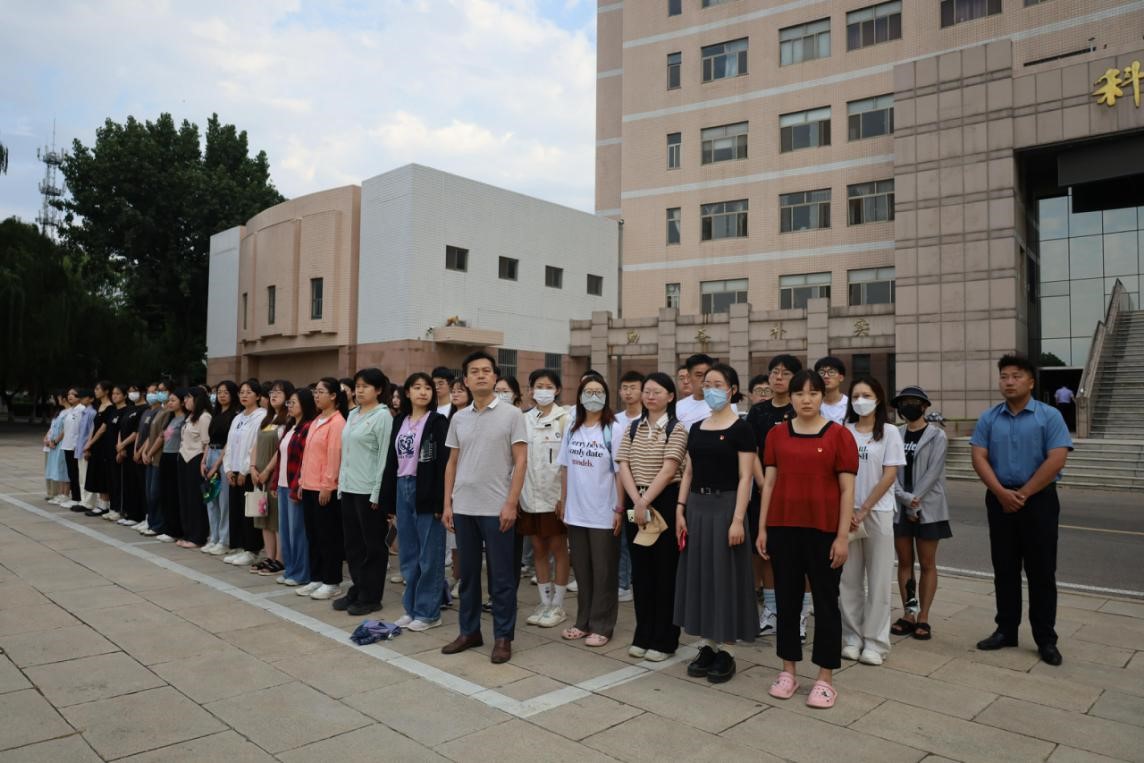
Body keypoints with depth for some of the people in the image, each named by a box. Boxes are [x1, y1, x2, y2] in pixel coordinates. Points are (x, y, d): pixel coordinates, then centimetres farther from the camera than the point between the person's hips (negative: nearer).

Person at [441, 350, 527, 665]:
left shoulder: (511, 415, -5)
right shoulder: (458, 418, 8)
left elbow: (520, 461, -7)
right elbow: (452, 463, 13)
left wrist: (511, 504, -13)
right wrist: (447, 503, 6)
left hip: (497, 508, -4)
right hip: (463, 508, 5)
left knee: (501, 576, 4)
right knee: (468, 573, 13)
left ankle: (503, 637, 15)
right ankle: (469, 631, 26)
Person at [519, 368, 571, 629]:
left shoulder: (565, 419, -4)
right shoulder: (525, 420, 8)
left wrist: (565, 495, -13)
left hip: (555, 495, -4)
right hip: (530, 495, 4)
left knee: (558, 549, 4)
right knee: (538, 549, 11)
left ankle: (558, 606, 15)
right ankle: (544, 603, 22)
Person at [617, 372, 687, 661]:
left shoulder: (676, 429, -5)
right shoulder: (632, 428, 9)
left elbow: (668, 470, -14)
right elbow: (624, 467, 1)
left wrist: (646, 501, -17)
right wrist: (636, 501, -11)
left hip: (665, 502, -5)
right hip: (635, 503, 5)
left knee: (665, 571, 2)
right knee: (640, 570, 11)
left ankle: (664, 640, 14)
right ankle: (643, 636, 23)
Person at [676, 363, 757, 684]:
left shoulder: (741, 429, -7)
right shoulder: (696, 428, 10)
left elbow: (745, 477, -11)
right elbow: (688, 473, 11)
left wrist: (738, 519, -17)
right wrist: (680, 510, 3)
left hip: (725, 505, -6)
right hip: (697, 505, 6)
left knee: (725, 577, 1)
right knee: (698, 575, 9)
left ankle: (726, 650, 14)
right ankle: (706, 645, 22)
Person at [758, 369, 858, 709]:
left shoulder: (839, 435, -3)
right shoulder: (777, 434, 5)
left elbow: (847, 490, -4)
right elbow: (769, 482, 7)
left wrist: (843, 536, -9)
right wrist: (762, 528, 4)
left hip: (824, 530, -3)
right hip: (783, 528, 3)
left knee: (825, 601, 7)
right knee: (786, 599, 11)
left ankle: (825, 678, 19)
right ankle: (788, 671, 24)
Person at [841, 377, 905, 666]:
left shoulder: (889, 432, -1)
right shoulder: (844, 431, 5)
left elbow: (889, 476, -5)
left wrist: (864, 511, -9)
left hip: (877, 512, -2)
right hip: (847, 511, 2)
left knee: (878, 580, 3)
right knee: (848, 579, 6)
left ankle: (875, 642, 14)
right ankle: (852, 637, 18)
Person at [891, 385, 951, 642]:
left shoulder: (937, 435, -2)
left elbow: (933, 471, -11)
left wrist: (914, 500, -16)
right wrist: (905, 499, -14)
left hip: (928, 508, -3)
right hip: (899, 508, 3)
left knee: (927, 564, 4)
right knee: (904, 562, 8)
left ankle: (923, 618, 10)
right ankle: (908, 614, 17)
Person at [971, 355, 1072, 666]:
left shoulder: (1049, 416, -2)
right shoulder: (989, 418, 6)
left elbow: (1056, 460, -10)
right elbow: (979, 458, 0)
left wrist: (1023, 494, -12)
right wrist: (1002, 493, -12)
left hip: (1039, 500, -3)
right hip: (1000, 500, 3)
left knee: (1041, 571, 3)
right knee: (1005, 569, 9)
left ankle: (1046, 639, 13)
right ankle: (1006, 631, 19)